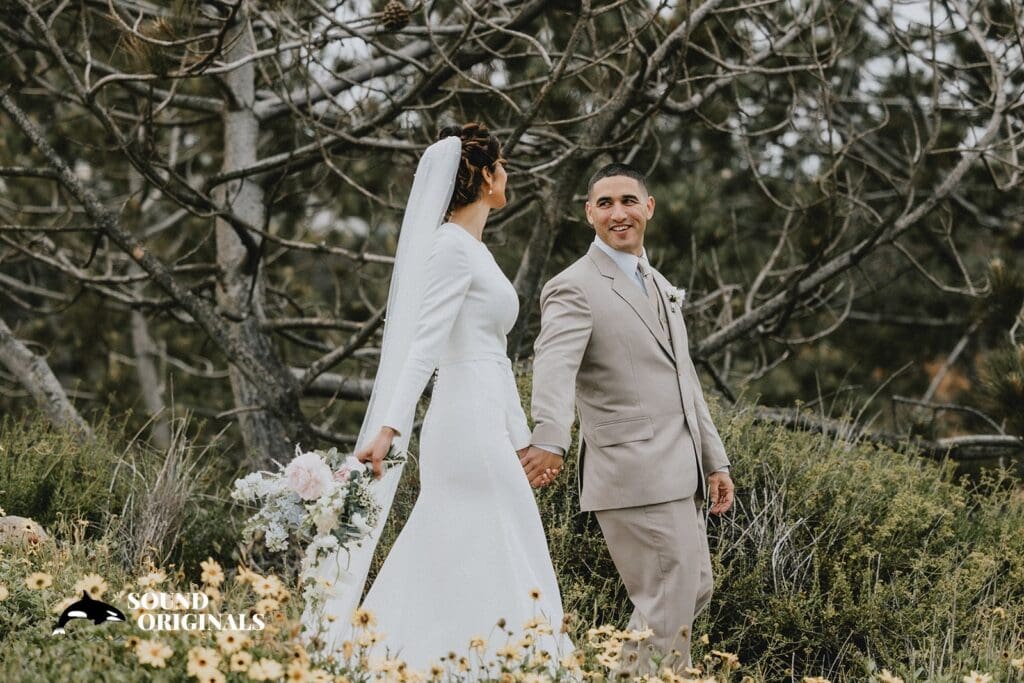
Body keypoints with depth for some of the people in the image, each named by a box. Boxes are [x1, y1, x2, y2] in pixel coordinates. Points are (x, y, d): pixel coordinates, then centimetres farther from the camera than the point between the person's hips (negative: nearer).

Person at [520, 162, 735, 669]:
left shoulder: (659, 286, 19)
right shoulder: (574, 288, -9)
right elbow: (554, 368, -27)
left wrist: (715, 460, 19)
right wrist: (549, 441, -45)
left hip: (678, 475, 9)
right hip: (635, 477, -9)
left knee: (695, 590, 17)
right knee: (669, 607, -6)